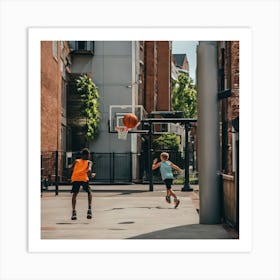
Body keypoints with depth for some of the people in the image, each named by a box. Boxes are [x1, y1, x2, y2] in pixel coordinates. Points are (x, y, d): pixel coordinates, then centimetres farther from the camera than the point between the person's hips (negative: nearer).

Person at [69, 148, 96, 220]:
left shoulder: (76, 161, 27)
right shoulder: (89, 162, 19)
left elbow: (71, 169, 15)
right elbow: (89, 170, 0)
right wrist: (91, 175, 17)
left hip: (75, 178, 2)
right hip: (84, 178, -2)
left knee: (74, 194, 14)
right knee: (89, 192, 20)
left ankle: (73, 212, -2)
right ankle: (89, 209, 4)